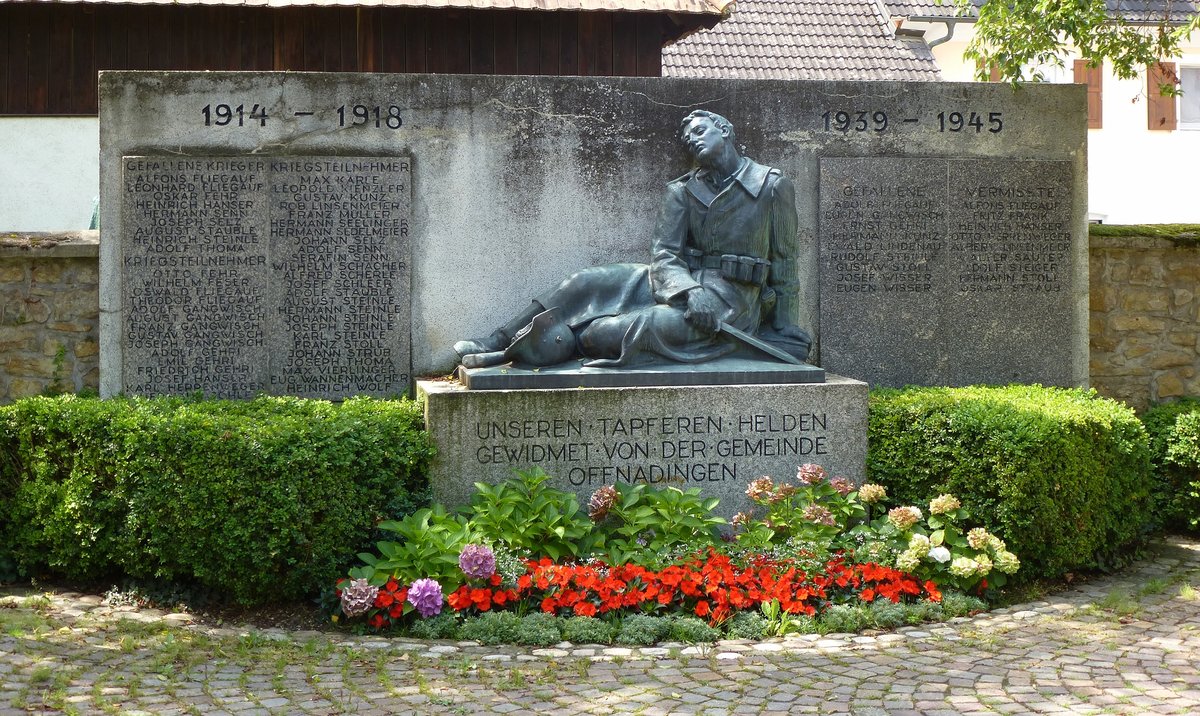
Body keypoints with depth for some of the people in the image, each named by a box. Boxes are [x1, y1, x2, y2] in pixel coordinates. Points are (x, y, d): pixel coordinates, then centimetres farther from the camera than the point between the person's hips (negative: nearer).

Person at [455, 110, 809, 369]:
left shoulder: (774, 187, -1)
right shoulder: (682, 191, 10)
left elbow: (784, 263, 1)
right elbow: (664, 254, -1)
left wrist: (785, 337, -2)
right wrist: (689, 292, -24)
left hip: (733, 298, -5)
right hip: (684, 282, 5)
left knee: (654, 325, -31)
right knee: (586, 283, -7)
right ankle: (497, 342, -5)